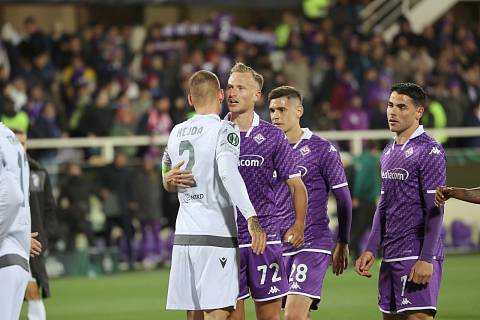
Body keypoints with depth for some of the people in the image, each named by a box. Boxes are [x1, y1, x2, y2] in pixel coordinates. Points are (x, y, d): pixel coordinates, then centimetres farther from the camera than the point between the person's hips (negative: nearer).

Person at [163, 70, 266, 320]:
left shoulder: (176, 132, 13)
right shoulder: (224, 130, -7)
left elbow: (168, 184, 27)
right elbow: (227, 171, -25)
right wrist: (252, 218, -31)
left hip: (183, 235, 7)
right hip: (216, 234, -6)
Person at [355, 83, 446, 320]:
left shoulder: (430, 151, -9)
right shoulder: (389, 153, 17)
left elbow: (434, 210, -14)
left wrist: (426, 259, -19)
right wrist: (371, 249, 15)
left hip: (417, 256, -8)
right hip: (391, 256, 9)